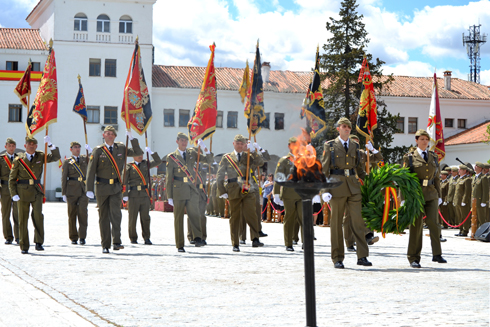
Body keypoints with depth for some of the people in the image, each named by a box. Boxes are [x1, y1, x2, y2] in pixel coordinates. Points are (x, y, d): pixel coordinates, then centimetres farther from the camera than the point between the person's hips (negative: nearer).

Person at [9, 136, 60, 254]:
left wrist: (50, 145, -11)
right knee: (23, 219, 2)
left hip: (37, 191, 1)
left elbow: (56, 157, 2)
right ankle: (24, 247, 10)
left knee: (38, 215, -16)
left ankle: (39, 243, -9)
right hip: (22, 191, -1)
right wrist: (14, 194, -4)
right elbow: (12, 179, 5)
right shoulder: (18, 160, 3)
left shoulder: (40, 156, 9)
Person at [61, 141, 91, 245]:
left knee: (83, 212, -13)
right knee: (72, 214, 2)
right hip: (72, 191, -1)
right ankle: (73, 238, 12)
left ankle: (82, 236, -9)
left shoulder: (84, 159, 14)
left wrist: (90, 150, -5)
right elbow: (64, 178, 3)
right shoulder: (67, 162, 6)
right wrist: (64, 193, -3)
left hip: (83, 190, 1)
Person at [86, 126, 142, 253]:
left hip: (116, 187, 1)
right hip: (102, 187, -1)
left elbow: (138, 152, 12)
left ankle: (116, 242, -16)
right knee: (104, 217, 5)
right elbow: (91, 171, -3)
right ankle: (105, 245, 12)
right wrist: (89, 189, -10)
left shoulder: (121, 148, 7)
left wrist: (132, 139, -1)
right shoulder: (98, 151, -1)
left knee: (116, 213, -15)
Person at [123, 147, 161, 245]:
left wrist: (151, 152, 7)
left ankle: (146, 238, 6)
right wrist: (125, 195, -9)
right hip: (133, 195, -3)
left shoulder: (146, 164, 15)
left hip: (145, 195, 3)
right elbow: (124, 181, -2)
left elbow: (158, 162, 16)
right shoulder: (129, 166, 2)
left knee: (145, 217, 0)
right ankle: (133, 238, 12)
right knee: (132, 217, 2)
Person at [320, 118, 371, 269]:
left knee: (359, 220, -4)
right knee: (336, 222, 1)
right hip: (337, 186, -3)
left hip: (353, 186, 3)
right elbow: (324, 169, 0)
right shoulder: (330, 146, 3)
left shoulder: (355, 146, 14)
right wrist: (325, 190, -9)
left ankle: (362, 256, 0)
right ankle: (337, 259, 8)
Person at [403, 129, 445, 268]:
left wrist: (439, 196, 12)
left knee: (433, 222, -10)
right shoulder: (409, 157, 2)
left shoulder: (434, 157, 13)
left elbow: (437, 178, 17)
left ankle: (437, 254, 0)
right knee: (416, 225, -1)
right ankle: (414, 258, 7)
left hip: (431, 195, 3)